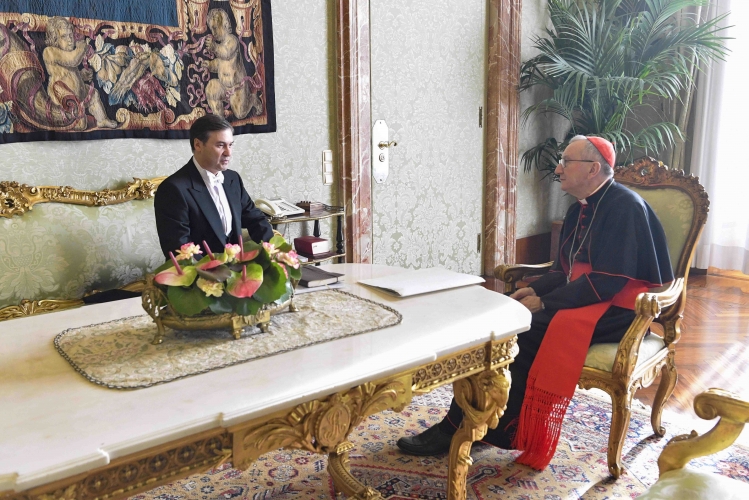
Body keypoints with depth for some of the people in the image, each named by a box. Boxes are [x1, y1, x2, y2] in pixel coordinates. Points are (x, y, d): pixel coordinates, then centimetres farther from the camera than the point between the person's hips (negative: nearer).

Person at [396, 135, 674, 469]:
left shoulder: (624, 206, -15)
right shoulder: (581, 209, 13)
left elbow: (606, 282, -22)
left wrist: (544, 303, -21)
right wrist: (534, 289, -3)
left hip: (616, 308, -8)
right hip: (585, 297, 9)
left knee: (525, 329, -25)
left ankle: (506, 430, -10)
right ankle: (460, 422, -11)